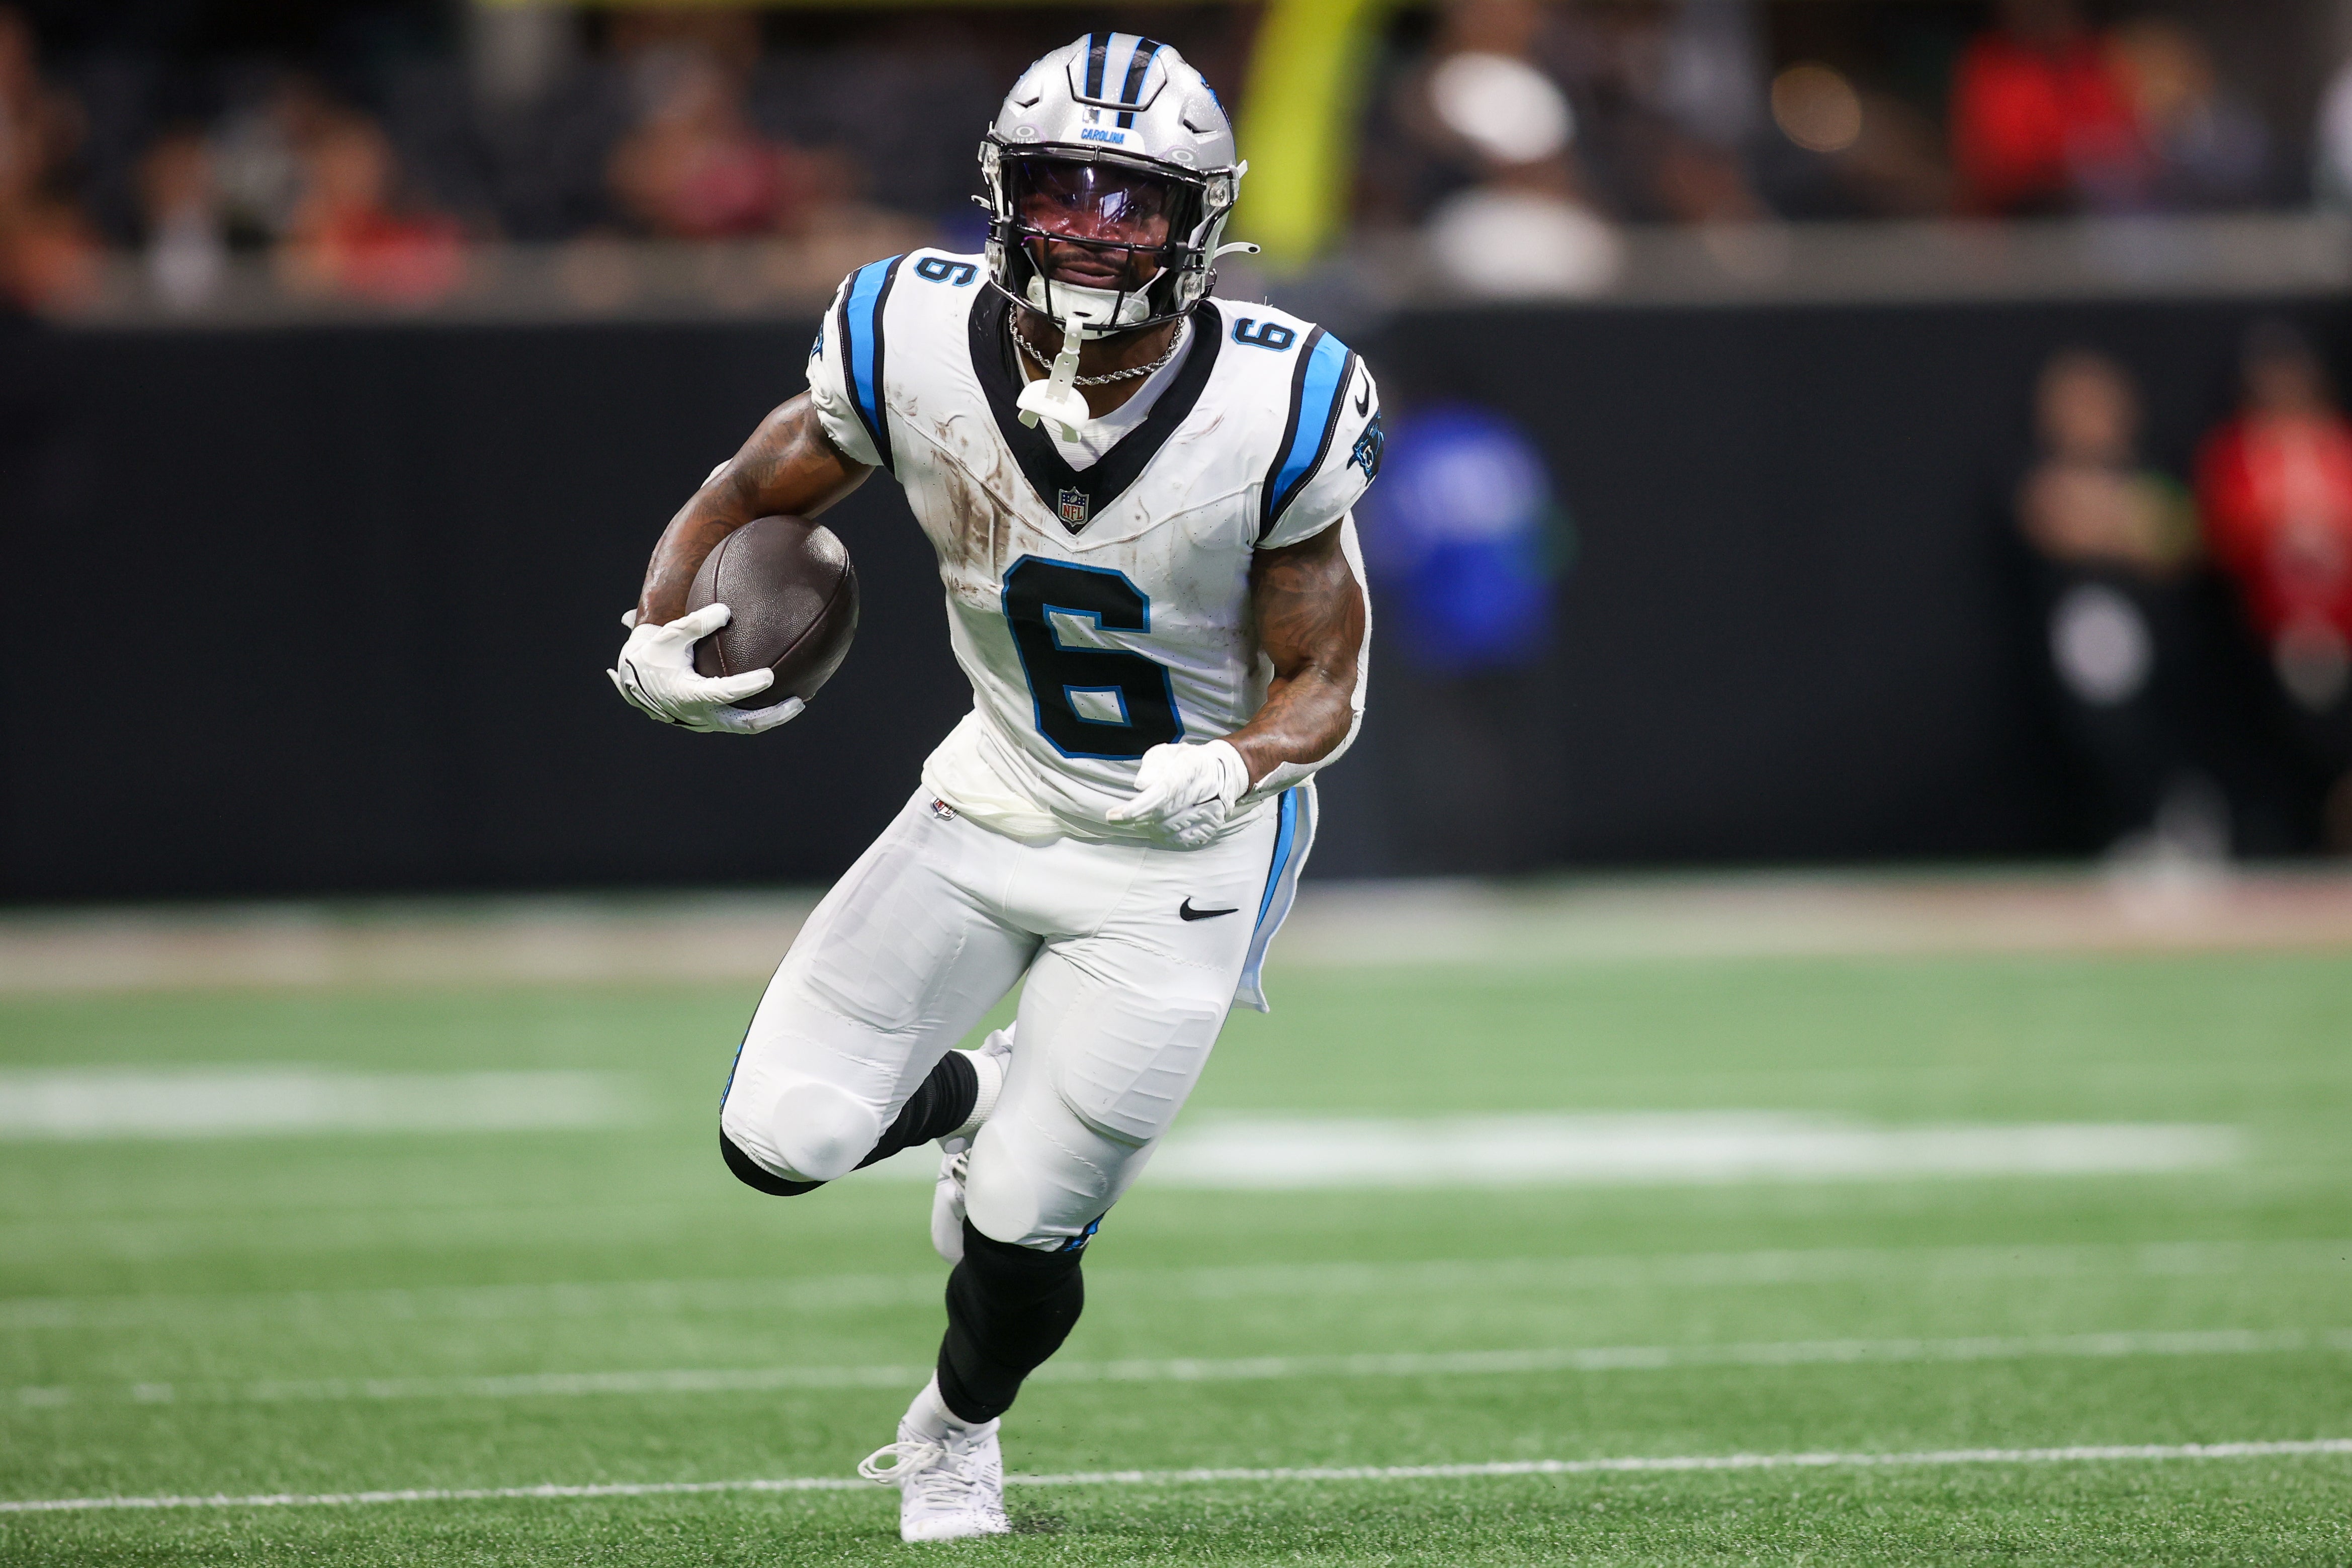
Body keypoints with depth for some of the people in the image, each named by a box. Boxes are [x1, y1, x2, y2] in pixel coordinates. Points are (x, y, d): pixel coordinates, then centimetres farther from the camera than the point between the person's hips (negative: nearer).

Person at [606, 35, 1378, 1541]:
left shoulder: (1272, 410, -23)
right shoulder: (918, 344, -18)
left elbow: (1323, 680, -12)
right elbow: (750, 497, 0)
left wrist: (1233, 773, -34)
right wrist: (659, 639, -20)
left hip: (1178, 850, -3)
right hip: (1002, 788, 3)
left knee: (1021, 1229, -2)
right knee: (781, 1140, -7)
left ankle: (956, 1430, 35)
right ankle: (970, 1098, 30)